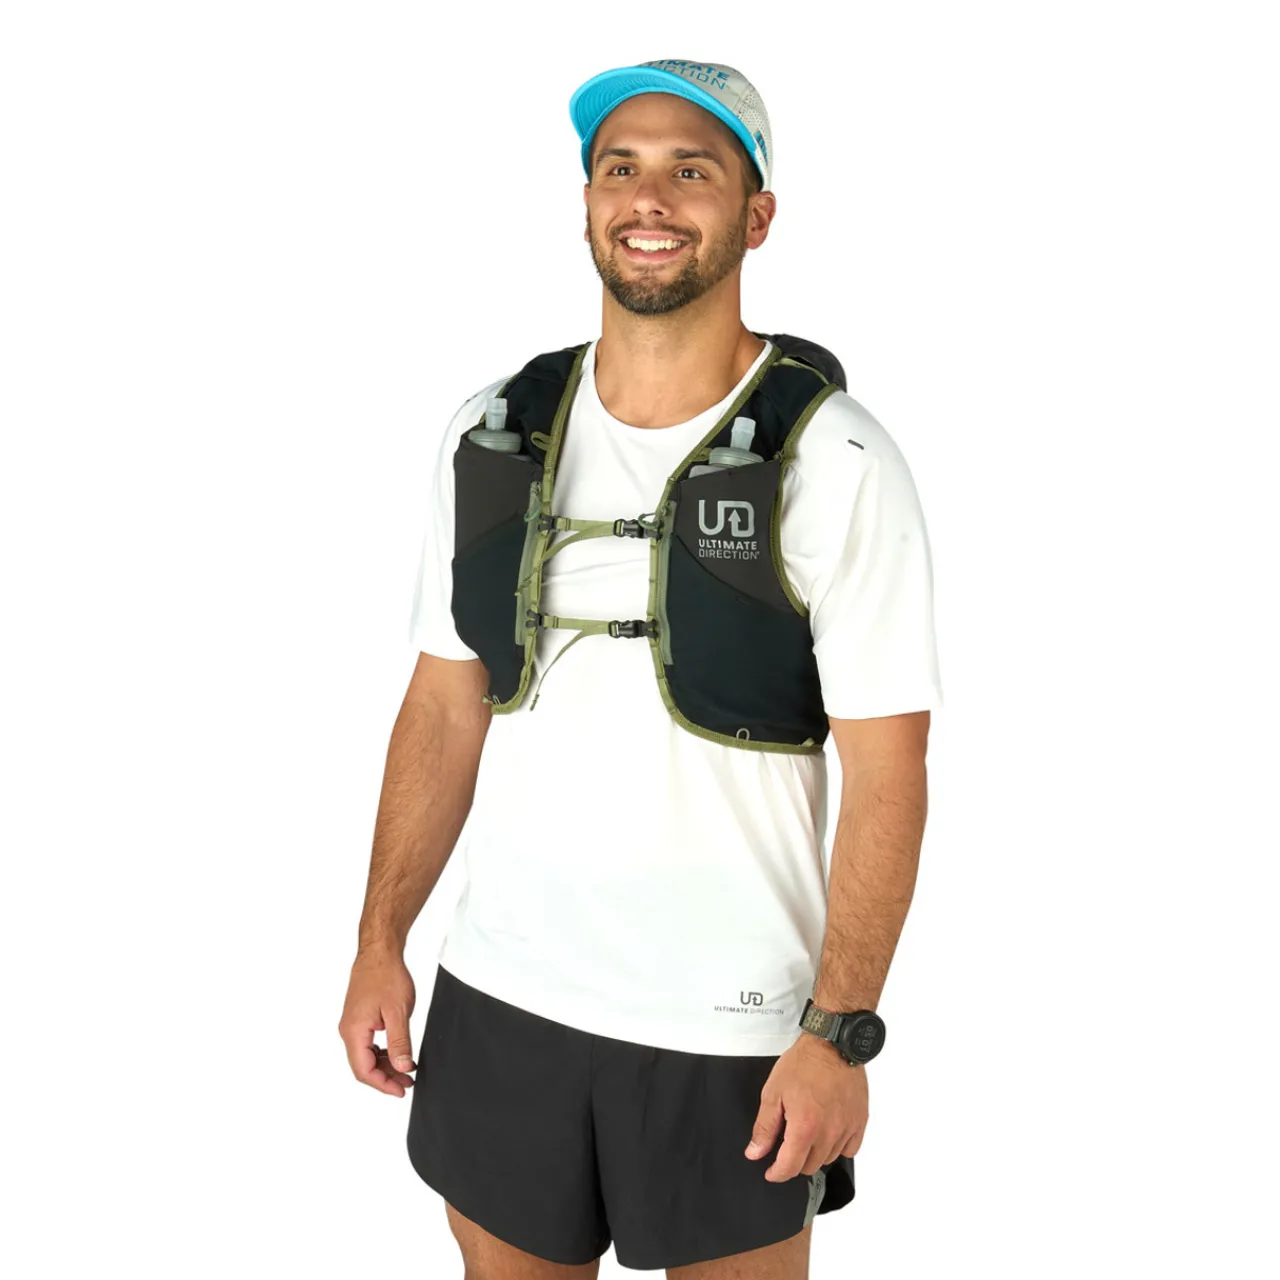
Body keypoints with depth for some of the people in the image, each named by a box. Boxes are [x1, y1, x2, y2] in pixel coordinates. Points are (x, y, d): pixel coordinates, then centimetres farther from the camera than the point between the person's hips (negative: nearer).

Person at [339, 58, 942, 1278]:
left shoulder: (834, 463, -12)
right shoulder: (493, 433, 2)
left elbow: (885, 773, -12)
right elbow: (445, 705, 7)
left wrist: (840, 1034, -15)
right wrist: (379, 941, 4)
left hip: (731, 1024, -3)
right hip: (498, 993, 4)